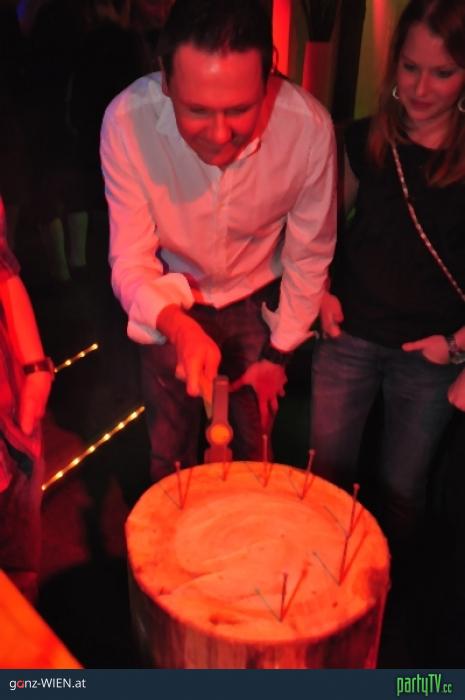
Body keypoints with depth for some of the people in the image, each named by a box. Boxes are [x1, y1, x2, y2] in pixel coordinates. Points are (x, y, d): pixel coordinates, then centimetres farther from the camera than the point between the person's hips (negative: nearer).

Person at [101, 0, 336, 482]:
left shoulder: (310, 127, -27)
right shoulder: (126, 121, -29)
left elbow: (309, 257, -13)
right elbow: (130, 262, -24)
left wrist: (279, 353, -5)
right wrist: (178, 326, -44)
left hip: (257, 302, 1)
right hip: (170, 305, 0)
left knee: (253, 444, 18)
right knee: (170, 451, 17)